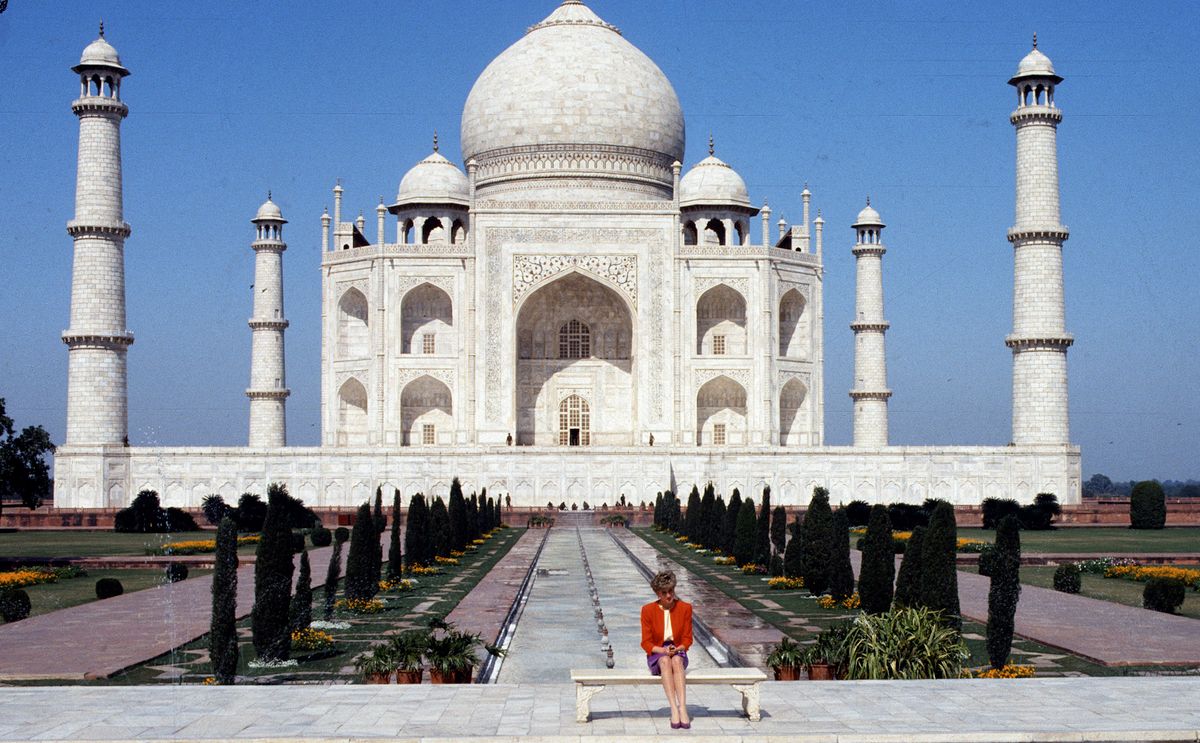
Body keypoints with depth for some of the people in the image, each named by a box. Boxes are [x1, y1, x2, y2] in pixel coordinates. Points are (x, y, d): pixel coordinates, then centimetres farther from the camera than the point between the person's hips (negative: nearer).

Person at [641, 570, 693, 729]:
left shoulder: (685, 608, -2)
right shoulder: (648, 610, -5)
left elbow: (687, 639, 3)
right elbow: (646, 643, -3)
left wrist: (677, 649, -18)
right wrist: (663, 650, -21)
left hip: (678, 653, 1)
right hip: (656, 655, -1)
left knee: (676, 660, -37)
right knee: (666, 661, -37)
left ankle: (683, 708, -49)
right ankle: (674, 710, -49)